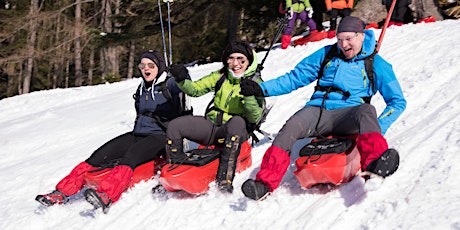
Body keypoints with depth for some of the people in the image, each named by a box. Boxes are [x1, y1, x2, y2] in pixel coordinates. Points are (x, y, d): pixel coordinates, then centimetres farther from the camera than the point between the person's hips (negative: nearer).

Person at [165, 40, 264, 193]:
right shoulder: (221, 76, 10)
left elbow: (255, 118, -12)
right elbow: (195, 89, 9)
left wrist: (249, 96, -29)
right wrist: (182, 80, -12)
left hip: (234, 132, -4)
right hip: (212, 125, 5)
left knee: (237, 122, -41)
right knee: (175, 126, -16)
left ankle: (225, 179, -45)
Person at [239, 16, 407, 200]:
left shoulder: (375, 63, 11)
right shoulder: (327, 54, 20)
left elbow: (398, 101, 9)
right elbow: (295, 78, 21)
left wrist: (378, 128, -10)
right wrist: (262, 89, 7)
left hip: (346, 115, -2)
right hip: (317, 110, 3)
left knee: (366, 111, -37)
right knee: (290, 128, -29)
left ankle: (374, 164, -65)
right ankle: (265, 183, -40)